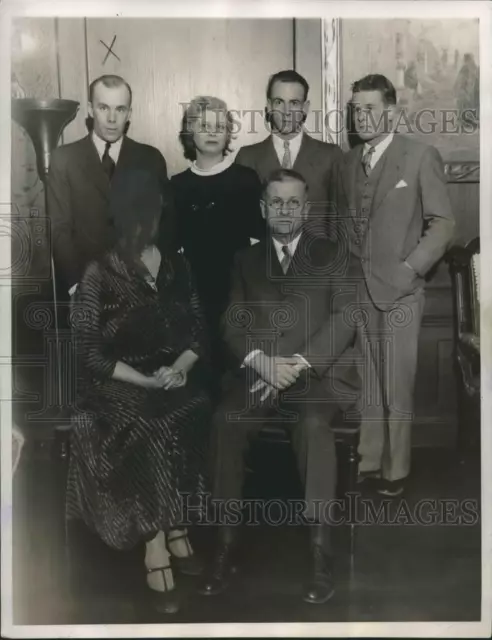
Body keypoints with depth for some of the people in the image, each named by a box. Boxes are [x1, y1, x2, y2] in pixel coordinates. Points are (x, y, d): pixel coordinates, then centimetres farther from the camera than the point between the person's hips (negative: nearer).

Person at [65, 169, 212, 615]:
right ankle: (171, 536, -13)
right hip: (118, 386, -3)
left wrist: (183, 365, -12)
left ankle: (163, 538, -11)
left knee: (194, 415, -26)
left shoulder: (176, 265, 9)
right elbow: (91, 352, -7)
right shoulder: (99, 274, -3)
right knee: (152, 429, -31)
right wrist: (145, 380, -16)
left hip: (176, 378, 3)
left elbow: (198, 330, 9)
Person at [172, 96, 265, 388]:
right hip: (195, 291, 2)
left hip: (238, 288, -1)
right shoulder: (178, 184, 7)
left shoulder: (247, 179, 2)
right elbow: (173, 243, 11)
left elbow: (258, 235, 2)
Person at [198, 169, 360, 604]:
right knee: (225, 421, -28)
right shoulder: (247, 260, 20)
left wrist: (298, 364, -14)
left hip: (318, 372, -2)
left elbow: (345, 320, 0)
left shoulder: (332, 256, 13)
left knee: (313, 423, -34)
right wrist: (262, 361, -12)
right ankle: (226, 545, -20)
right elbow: (233, 326, 9)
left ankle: (321, 551, -26)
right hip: (258, 371, 2)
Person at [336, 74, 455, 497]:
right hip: (358, 289, 4)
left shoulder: (421, 156, -2)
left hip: (400, 290, -4)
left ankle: (395, 470, 14)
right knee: (365, 381, 7)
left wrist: (410, 268, -11)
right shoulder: (349, 161, 12)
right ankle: (367, 461, 19)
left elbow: (443, 223, -4)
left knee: (397, 385, 1)